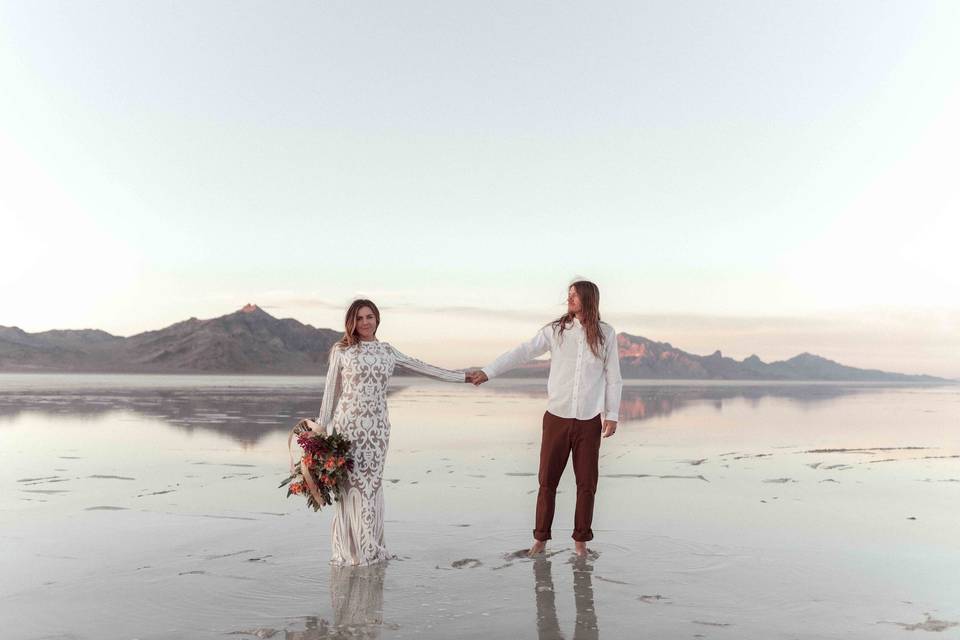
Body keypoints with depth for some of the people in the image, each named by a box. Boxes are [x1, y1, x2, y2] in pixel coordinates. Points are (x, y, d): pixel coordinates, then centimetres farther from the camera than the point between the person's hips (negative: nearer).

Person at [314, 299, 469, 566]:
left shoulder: (386, 351, 11)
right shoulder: (341, 350, 2)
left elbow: (422, 367, 16)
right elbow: (331, 391, 4)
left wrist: (464, 377, 18)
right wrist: (321, 429, 2)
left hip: (377, 427, 3)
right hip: (347, 424, -2)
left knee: (372, 484, 4)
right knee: (350, 484, -2)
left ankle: (371, 548, 16)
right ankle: (350, 550, 11)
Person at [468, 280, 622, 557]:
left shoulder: (606, 334, 1)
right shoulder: (555, 330, 0)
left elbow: (613, 377, 5)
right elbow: (522, 352, -4)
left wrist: (612, 415, 2)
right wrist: (487, 371, -12)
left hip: (589, 420, 0)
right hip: (557, 417, 0)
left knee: (587, 482, 5)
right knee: (547, 479, 4)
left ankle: (580, 539, 21)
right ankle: (540, 538, 18)